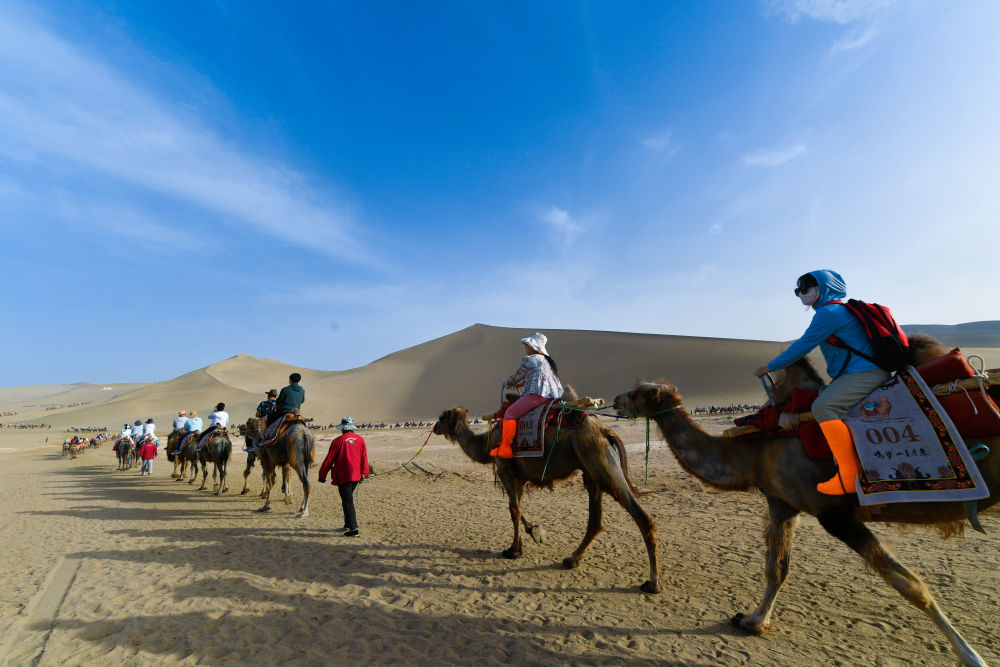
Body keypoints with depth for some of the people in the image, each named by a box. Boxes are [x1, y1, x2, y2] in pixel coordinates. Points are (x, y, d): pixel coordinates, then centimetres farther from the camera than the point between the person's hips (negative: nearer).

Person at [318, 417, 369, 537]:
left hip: (343, 476, -5)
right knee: (347, 499, 22)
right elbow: (364, 458, 4)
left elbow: (329, 460, -4)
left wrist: (322, 476, 7)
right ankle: (348, 524, 31)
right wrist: (363, 473, 12)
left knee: (348, 502, -2)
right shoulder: (360, 439, 3)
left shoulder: (338, 441, -9)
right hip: (356, 476, 5)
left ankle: (354, 529, -4)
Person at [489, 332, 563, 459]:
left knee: (510, 413, -4)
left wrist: (505, 383, 22)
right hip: (553, 395, 10)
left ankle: (505, 448, -6)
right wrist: (520, 384, 41)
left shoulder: (528, 360, -4)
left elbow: (515, 378, 2)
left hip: (538, 394, -10)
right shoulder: (546, 360, 21)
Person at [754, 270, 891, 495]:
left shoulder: (829, 312, -13)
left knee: (824, 407, -26)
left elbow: (803, 345, -14)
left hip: (865, 373, -11)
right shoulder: (837, 311, 19)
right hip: (857, 372, 11)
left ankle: (849, 477, -23)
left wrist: (770, 366, -7)